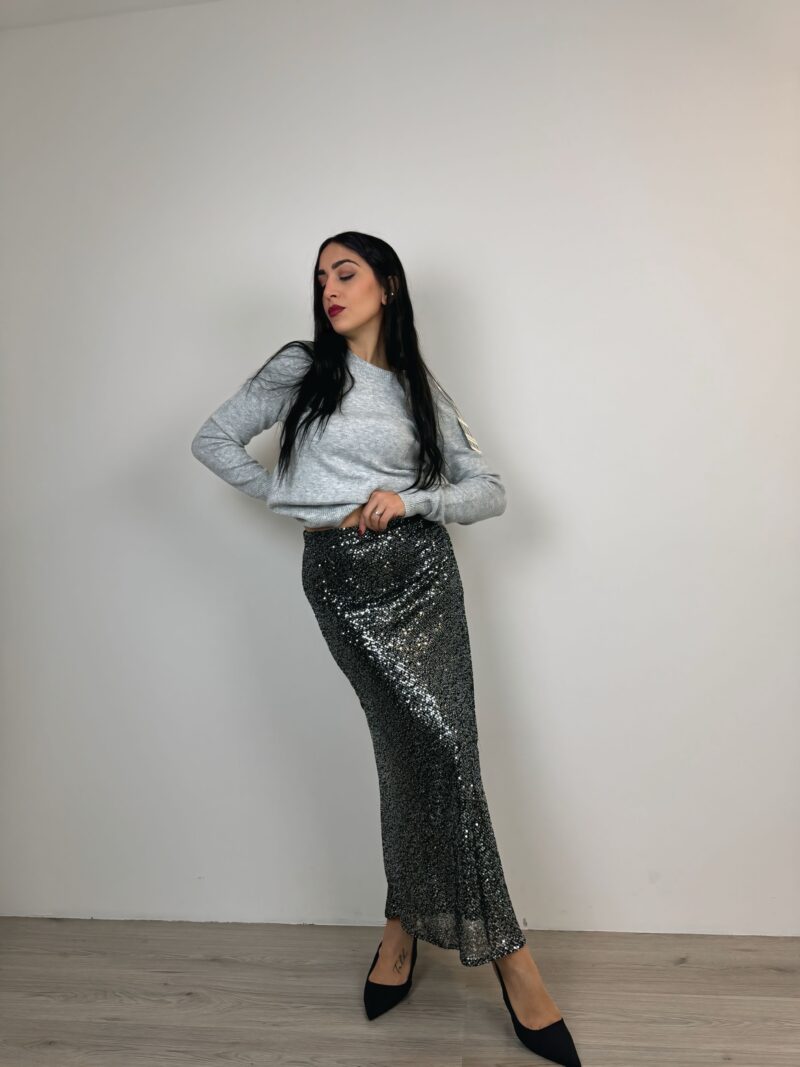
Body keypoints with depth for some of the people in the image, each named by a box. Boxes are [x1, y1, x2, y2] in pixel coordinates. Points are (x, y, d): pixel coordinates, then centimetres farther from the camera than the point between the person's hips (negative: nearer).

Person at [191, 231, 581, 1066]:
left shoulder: (421, 388, 12)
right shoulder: (300, 368, 7)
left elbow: (490, 489, 8)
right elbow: (213, 441, 10)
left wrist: (412, 500, -10)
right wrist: (293, 499, 3)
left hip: (420, 567, 3)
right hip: (341, 576, -2)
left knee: (418, 748, -4)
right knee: (437, 743, -10)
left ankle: (404, 926, 18)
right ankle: (504, 948, 5)